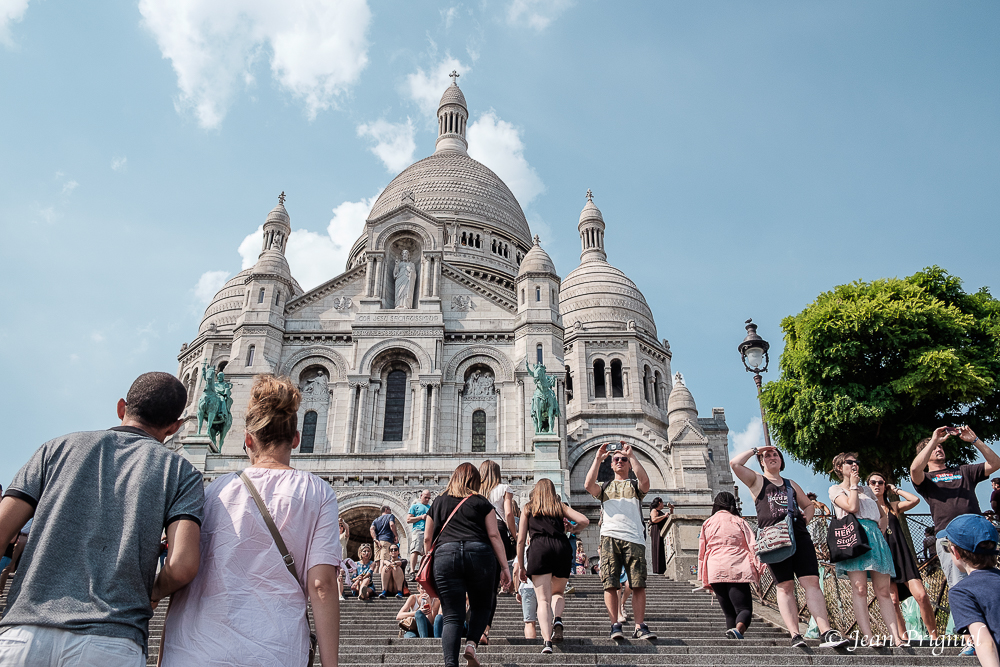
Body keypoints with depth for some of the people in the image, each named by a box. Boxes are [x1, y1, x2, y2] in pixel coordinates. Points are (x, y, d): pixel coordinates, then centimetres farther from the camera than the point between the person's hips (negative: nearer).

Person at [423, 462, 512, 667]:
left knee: (452, 617, 3)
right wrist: (505, 567, 8)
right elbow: (494, 535, 7)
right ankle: (472, 643, -3)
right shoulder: (482, 502, 13)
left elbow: (427, 538, 21)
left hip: (445, 554, 1)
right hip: (479, 554, -1)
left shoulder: (438, 502, 21)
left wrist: (430, 563, 31)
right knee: (481, 606, 19)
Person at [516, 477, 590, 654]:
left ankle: (547, 641, -23)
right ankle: (557, 620, -9)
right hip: (562, 547, 2)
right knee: (557, 593, 21)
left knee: (543, 599, -3)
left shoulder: (528, 508, 22)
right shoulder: (561, 507, 24)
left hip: (540, 548, -2)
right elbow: (585, 521, 10)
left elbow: (520, 540, 15)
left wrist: (521, 566, 21)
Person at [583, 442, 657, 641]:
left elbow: (645, 481, -4)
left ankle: (640, 627, -2)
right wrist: (598, 458, 1)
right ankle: (615, 626, -3)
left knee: (638, 584, -6)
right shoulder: (605, 487, 23)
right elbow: (589, 485, 1)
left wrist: (631, 455, -4)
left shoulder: (635, 486, 20)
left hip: (634, 539, 0)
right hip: (609, 538, 1)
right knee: (610, 584, -7)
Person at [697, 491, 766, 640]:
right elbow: (752, 545, 3)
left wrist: (703, 578, 17)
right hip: (737, 570, -2)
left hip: (715, 572, 2)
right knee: (745, 609, -6)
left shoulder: (707, 524, 14)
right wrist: (759, 568, 4)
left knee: (729, 612, 12)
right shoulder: (739, 522, 11)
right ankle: (738, 630, -35)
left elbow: (701, 552, 13)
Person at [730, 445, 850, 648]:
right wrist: (755, 450, 10)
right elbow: (735, 463, 0)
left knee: (812, 582, -8)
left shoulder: (791, 484, 27)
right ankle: (795, 635, -8)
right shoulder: (757, 481, 14)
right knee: (785, 586, -5)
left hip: (799, 535, 4)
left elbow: (809, 505, 35)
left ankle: (826, 633, -13)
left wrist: (806, 517, 13)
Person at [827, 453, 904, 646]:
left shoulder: (866, 490, 28)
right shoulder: (836, 489, 12)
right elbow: (852, 507, -6)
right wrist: (853, 485, 5)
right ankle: (868, 638, -17)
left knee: (883, 590, -3)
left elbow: (884, 515, 29)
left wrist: (881, 527, 9)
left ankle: (897, 638, -7)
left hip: (875, 536, 5)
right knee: (859, 588, -14)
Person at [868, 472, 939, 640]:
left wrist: (896, 490, 7)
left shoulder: (893, 506, 15)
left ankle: (934, 637, 0)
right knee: (893, 601, -9)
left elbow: (915, 500, -2)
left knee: (921, 596, -11)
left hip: (901, 555, 2)